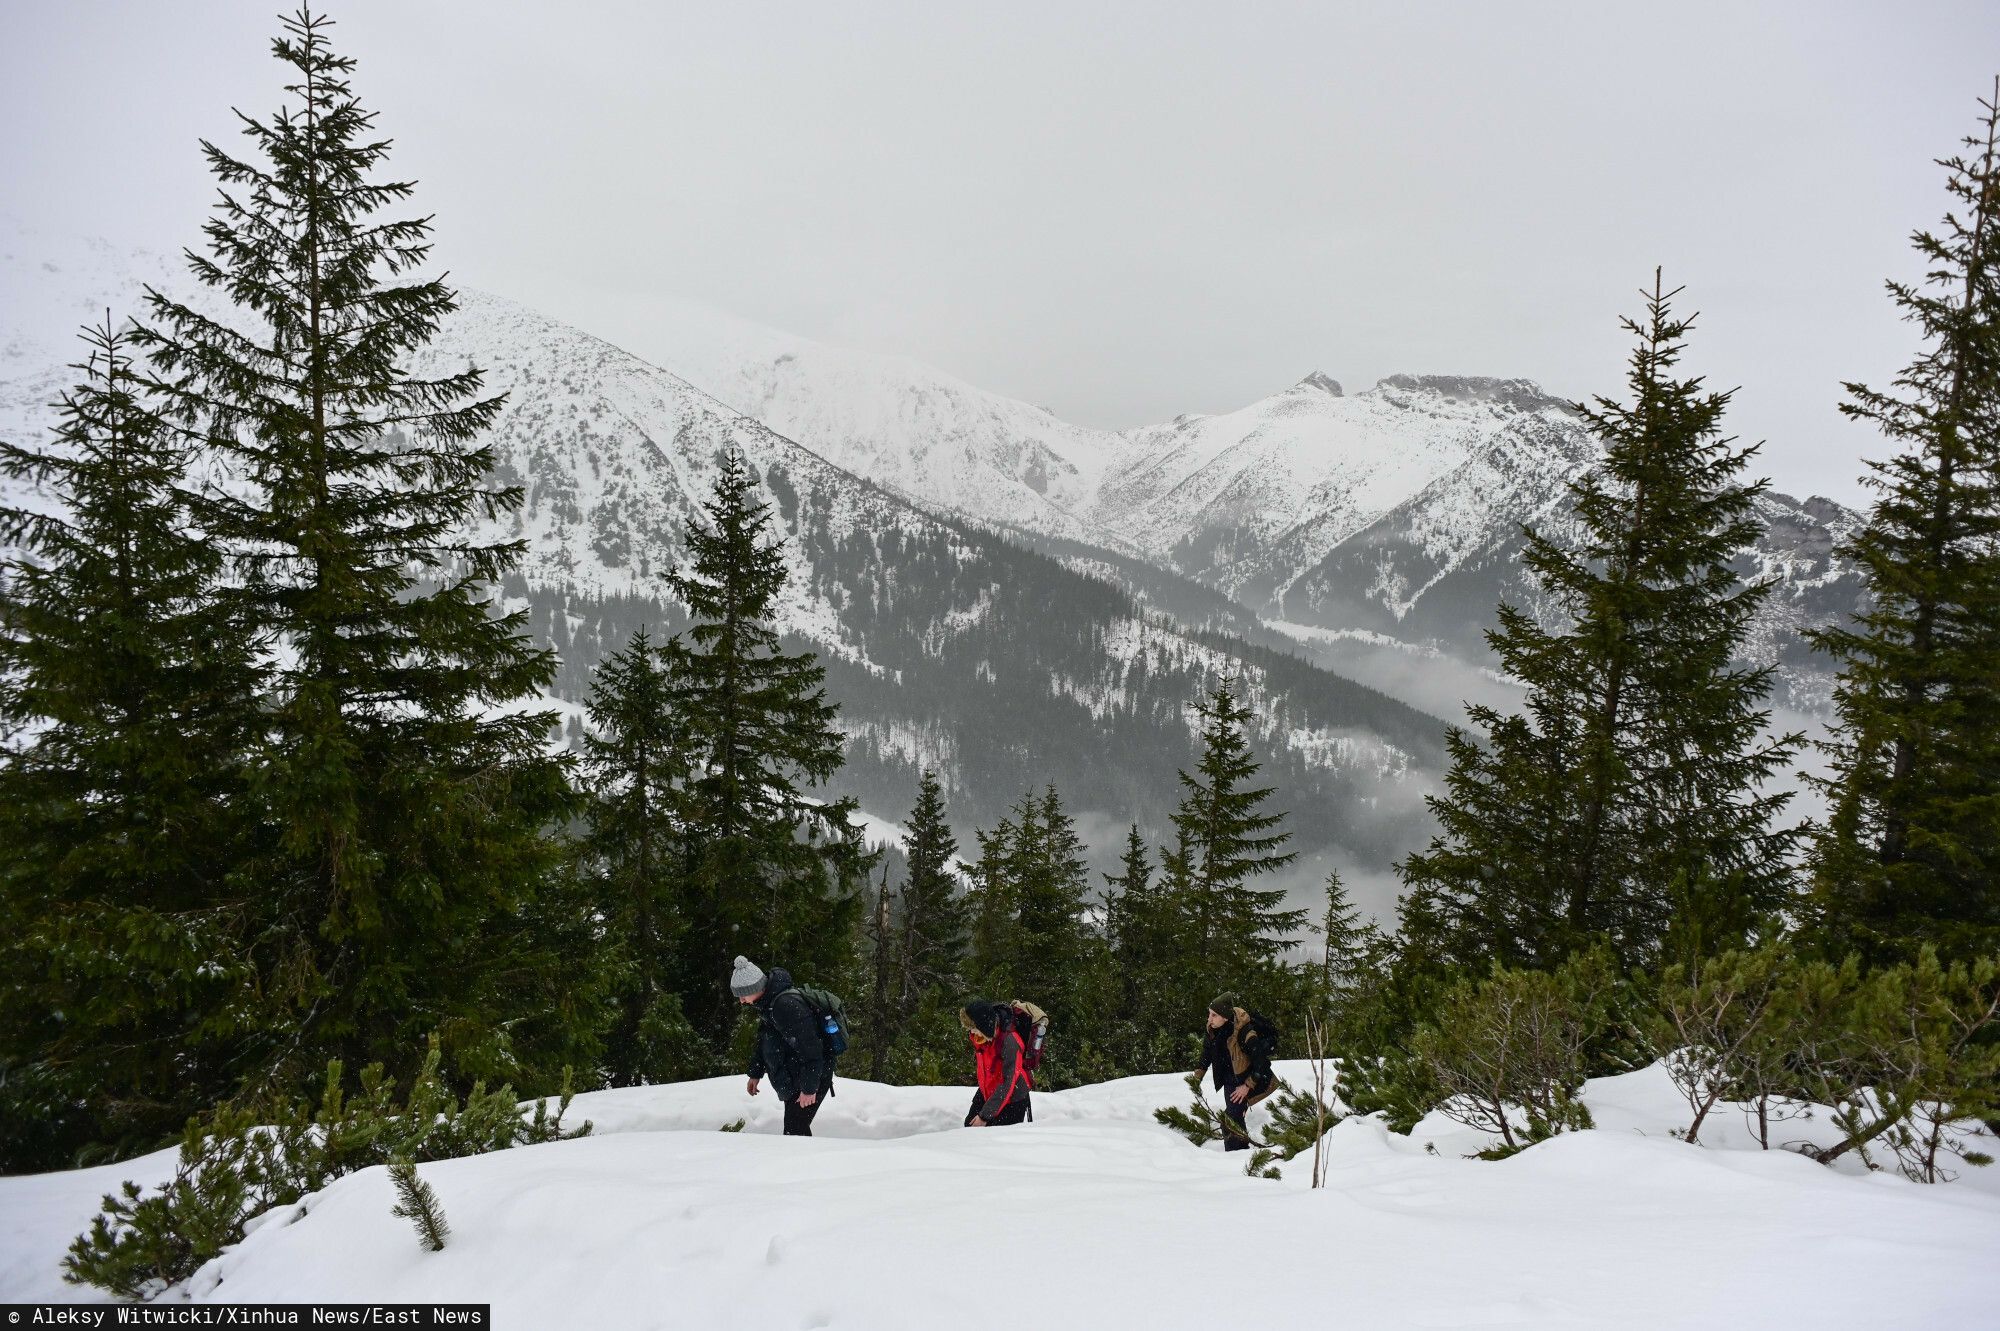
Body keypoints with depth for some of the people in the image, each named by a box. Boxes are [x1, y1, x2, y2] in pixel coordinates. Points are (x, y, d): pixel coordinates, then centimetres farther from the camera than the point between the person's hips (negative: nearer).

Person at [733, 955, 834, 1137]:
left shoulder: (786, 1005, -26)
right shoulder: (768, 1003, 6)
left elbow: (810, 1049, -26)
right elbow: (763, 1042, 23)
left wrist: (809, 1087, -23)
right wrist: (755, 1074, 26)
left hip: (813, 1075, -10)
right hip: (792, 1079, 10)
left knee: (794, 1130, -12)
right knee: (797, 1129, 13)